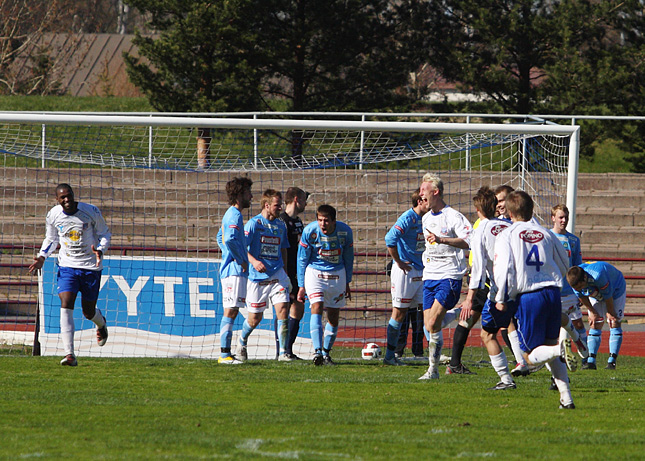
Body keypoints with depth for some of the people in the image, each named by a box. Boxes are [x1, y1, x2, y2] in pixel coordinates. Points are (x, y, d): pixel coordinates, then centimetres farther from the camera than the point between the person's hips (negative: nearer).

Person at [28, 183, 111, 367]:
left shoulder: (91, 212, -11)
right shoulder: (53, 215, -4)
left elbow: (105, 234, 1)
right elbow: (51, 239, 13)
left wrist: (100, 250, -19)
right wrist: (42, 257, -3)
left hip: (91, 267, -1)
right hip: (67, 266, 1)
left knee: (89, 312, 8)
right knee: (66, 305, -19)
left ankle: (101, 323, 50)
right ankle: (70, 354, -23)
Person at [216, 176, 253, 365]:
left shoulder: (230, 214, 18)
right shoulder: (235, 215, -13)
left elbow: (220, 237, 32)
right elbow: (230, 239, -29)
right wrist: (241, 261, -18)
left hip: (231, 269, 10)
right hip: (235, 271, -10)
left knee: (231, 311, 11)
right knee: (230, 311, -11)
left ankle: (226, 354, 13)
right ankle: (225, 354, -14)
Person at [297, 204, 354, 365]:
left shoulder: (345, 231, -11)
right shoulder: (309, 231, -16)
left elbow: (348, 258, 6)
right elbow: (302, 259, -4)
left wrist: (347, 283, 12)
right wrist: (301, 285, -2)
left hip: (337, 274, 2)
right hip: (314, 272, -2)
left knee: (333, 318, 4)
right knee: (317, 308, -22)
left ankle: (326, 353, 18)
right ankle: (317, 351, -29)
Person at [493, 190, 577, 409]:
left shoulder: (506, 236, -1)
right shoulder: (546, 234, 10)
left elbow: (503, 269, -11)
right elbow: (565, 266, 19)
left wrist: (501, 299, 2)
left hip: (528, 297, -4)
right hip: (553, 293, 4)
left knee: (531, 355, 4)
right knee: (549, 347, 18)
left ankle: (561, 349, -28)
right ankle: (566, 397, 4)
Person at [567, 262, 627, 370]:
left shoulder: (599, 276, -46)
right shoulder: (575, 280, -30)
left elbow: (608, 296, -29)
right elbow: (582, 297, -9)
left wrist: (610, 313, -14)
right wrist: (592, 312, -2)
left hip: (615, 291, -4)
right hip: (595, 295, 4)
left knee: (615, 323, -10)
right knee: (595, 325, -5)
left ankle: (612, 361, -11)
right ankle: (591, 361, -10)